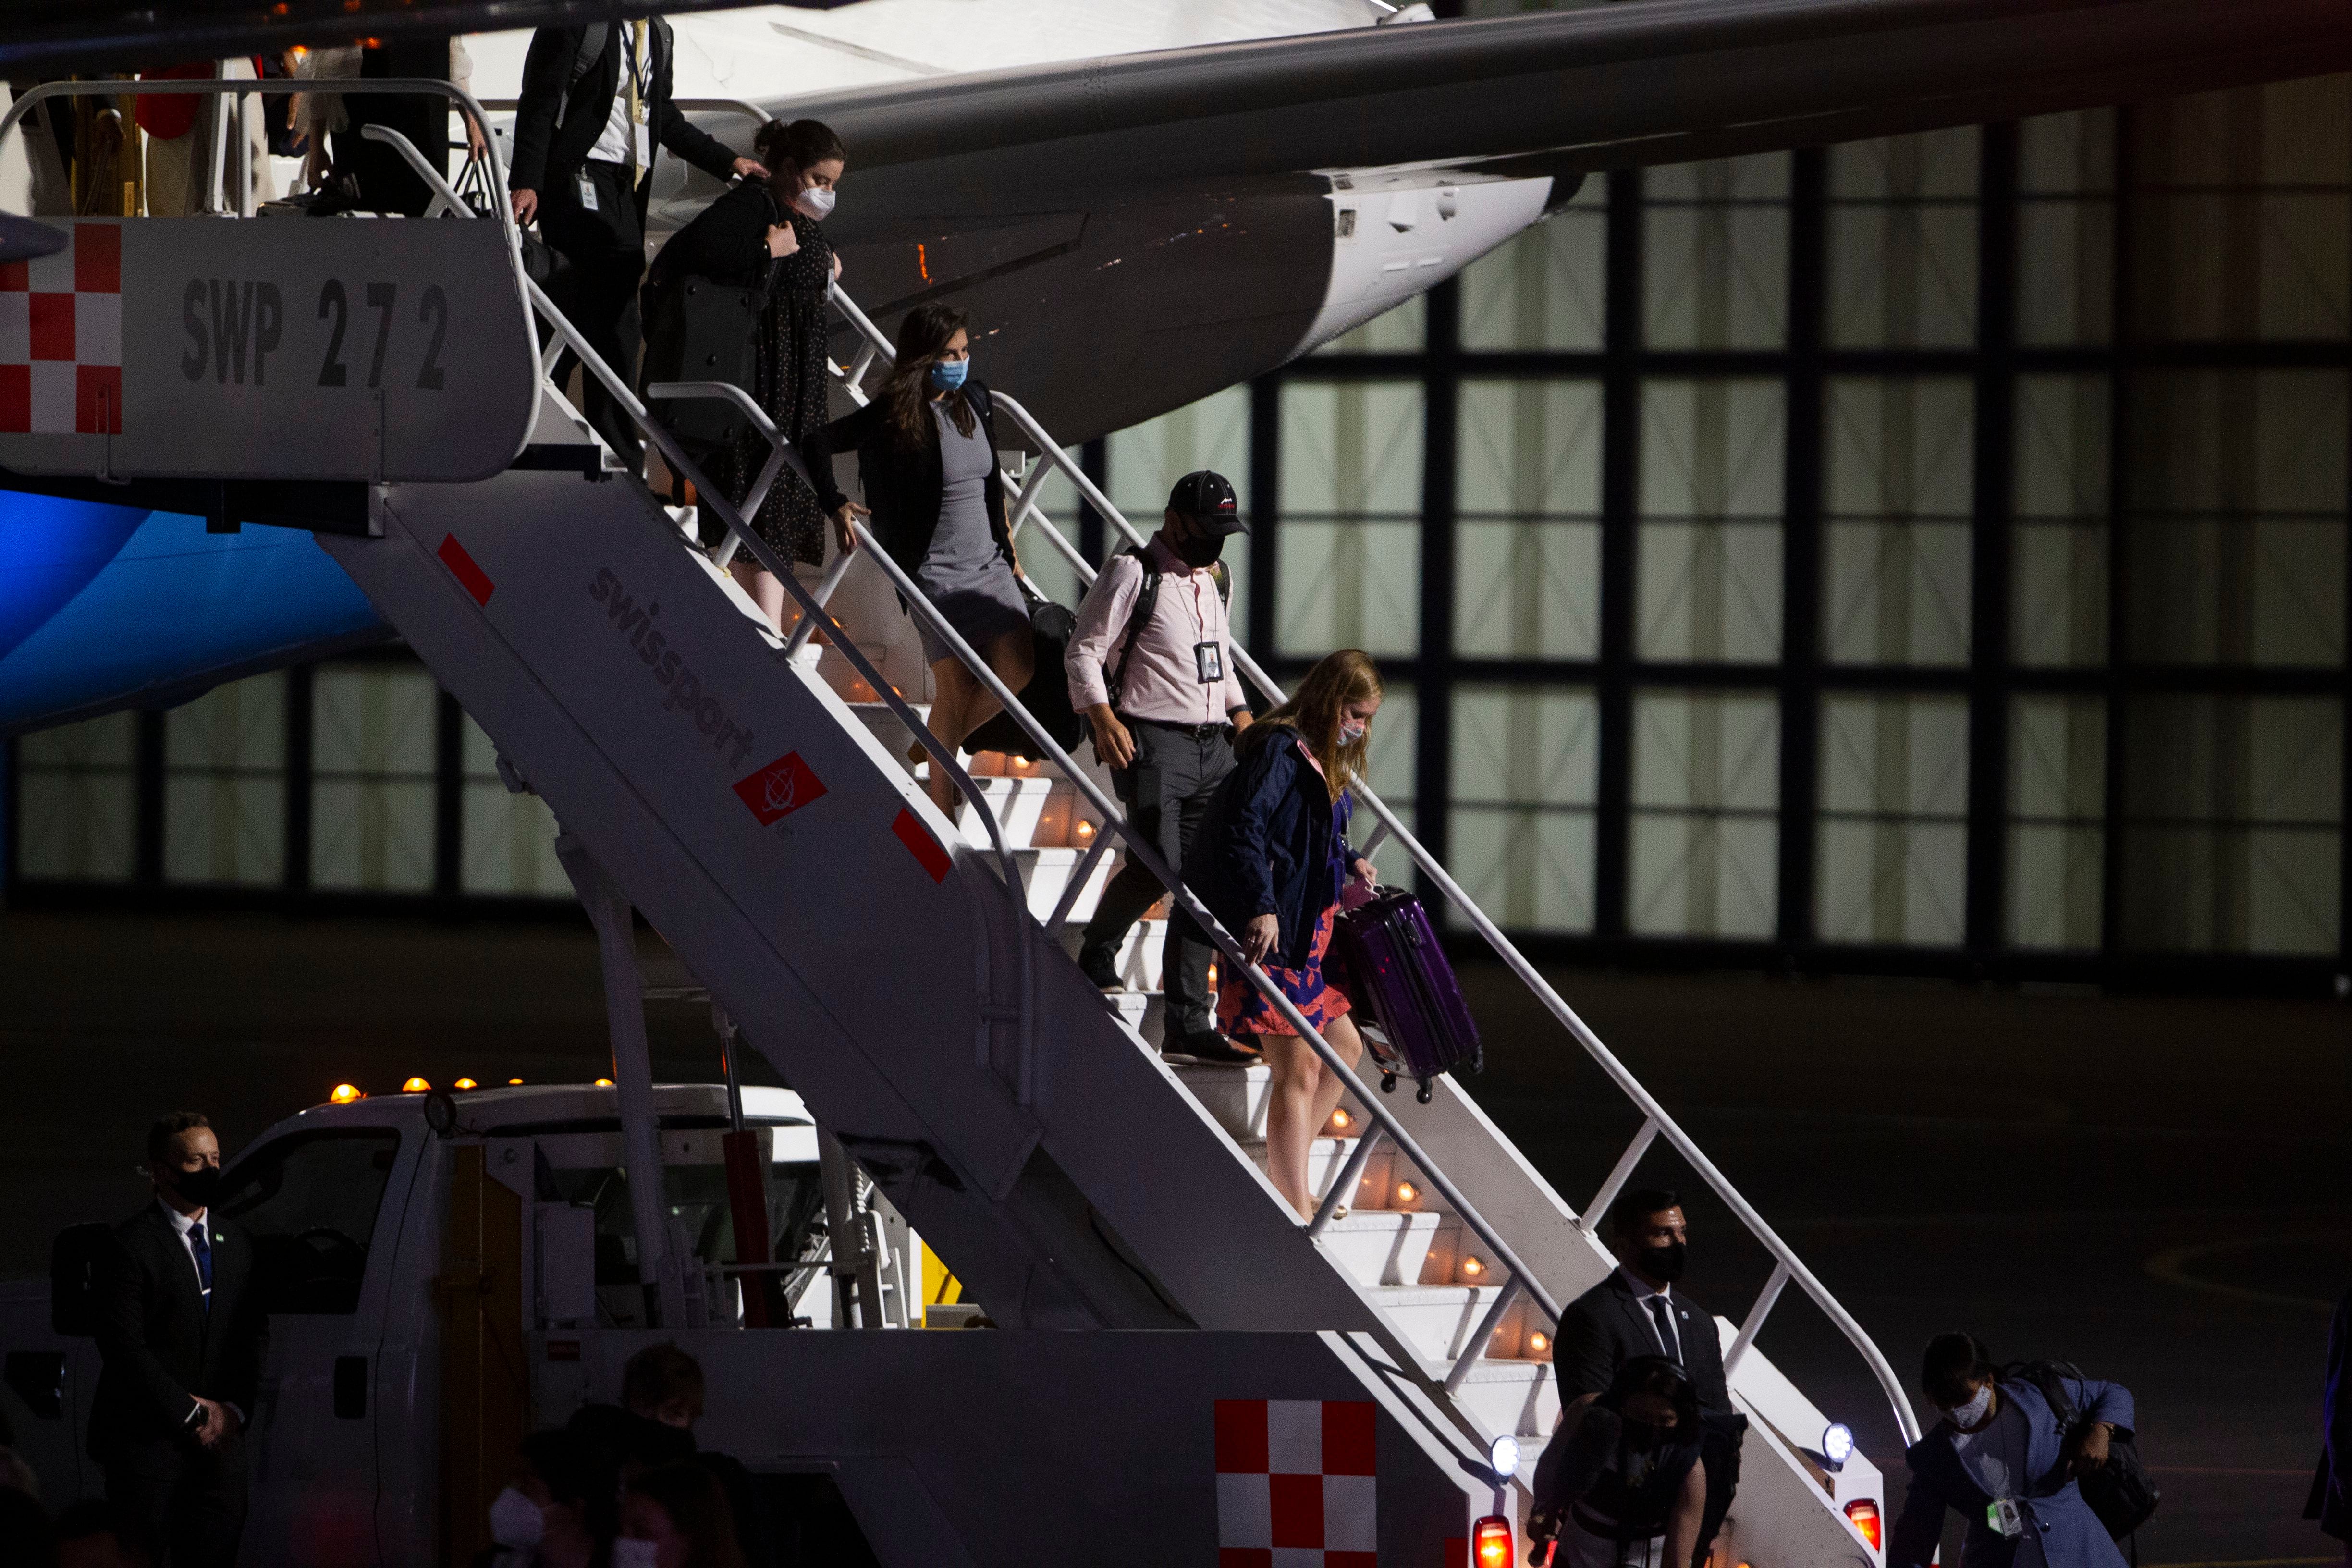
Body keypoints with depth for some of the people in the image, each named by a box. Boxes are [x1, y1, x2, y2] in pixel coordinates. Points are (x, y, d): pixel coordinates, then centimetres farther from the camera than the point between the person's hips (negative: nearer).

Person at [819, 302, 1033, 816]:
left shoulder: (975, 400, 5)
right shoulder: (891, 418, -13)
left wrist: (1007, 540, 22)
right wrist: (837, 506, -14)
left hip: (990, 562, 6)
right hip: (934, 570, -6)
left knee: (1017, 668, -5)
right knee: (956, 685, -9)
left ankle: (940, 744, 20)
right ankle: (941, 807, 5)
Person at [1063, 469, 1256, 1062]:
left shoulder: (1212, 580, 20)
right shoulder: (1132, 574, -4)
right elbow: (1084, 652, -7)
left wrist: (1244, 721, 18)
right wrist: (1104, 720, -19)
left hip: (1213, 747, 7)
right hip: (1152, 742, -7)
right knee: (1157, 868, -18)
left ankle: (1189, 1023, 1)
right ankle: (1098, 953, 11)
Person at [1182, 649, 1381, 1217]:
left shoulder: (1325, 759, 16)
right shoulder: (1280, 749, -14)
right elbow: (1244, 828, -24)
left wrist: (1348, 862, 8)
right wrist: (1261, 908, -31)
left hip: (1311, 930, 11)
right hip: (1273, 931, -11)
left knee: (1344, 1047, 18)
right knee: (1299, 1069, -10)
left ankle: (1286, 1180, 24)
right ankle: (1296, 1210, -9)